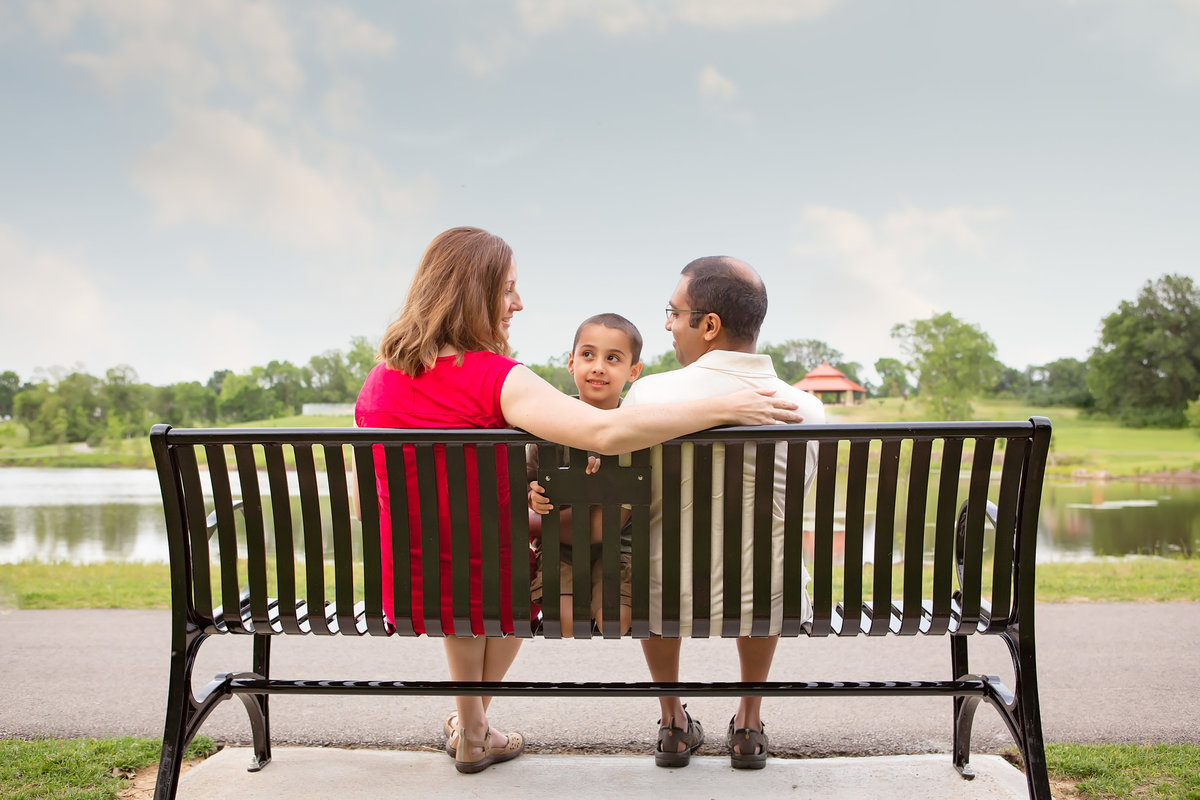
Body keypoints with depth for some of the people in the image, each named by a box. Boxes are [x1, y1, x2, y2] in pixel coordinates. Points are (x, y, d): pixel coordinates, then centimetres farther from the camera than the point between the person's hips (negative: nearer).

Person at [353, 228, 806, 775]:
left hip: (403, 592, 4)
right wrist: (725, 408, -30)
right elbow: (604, 432, -37)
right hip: (489, 593, -4)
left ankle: (471, 728, 46)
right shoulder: (496, 379, -23)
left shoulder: (375, 383, -5)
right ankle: (471, 731, 46)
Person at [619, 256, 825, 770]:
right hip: (765, 607, 2)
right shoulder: (807, 409, -11)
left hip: (668, 603, -1)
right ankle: (749, 724, 44)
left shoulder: (649, 395, -19)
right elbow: (786, 505, 6)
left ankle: (673, 723, 45)